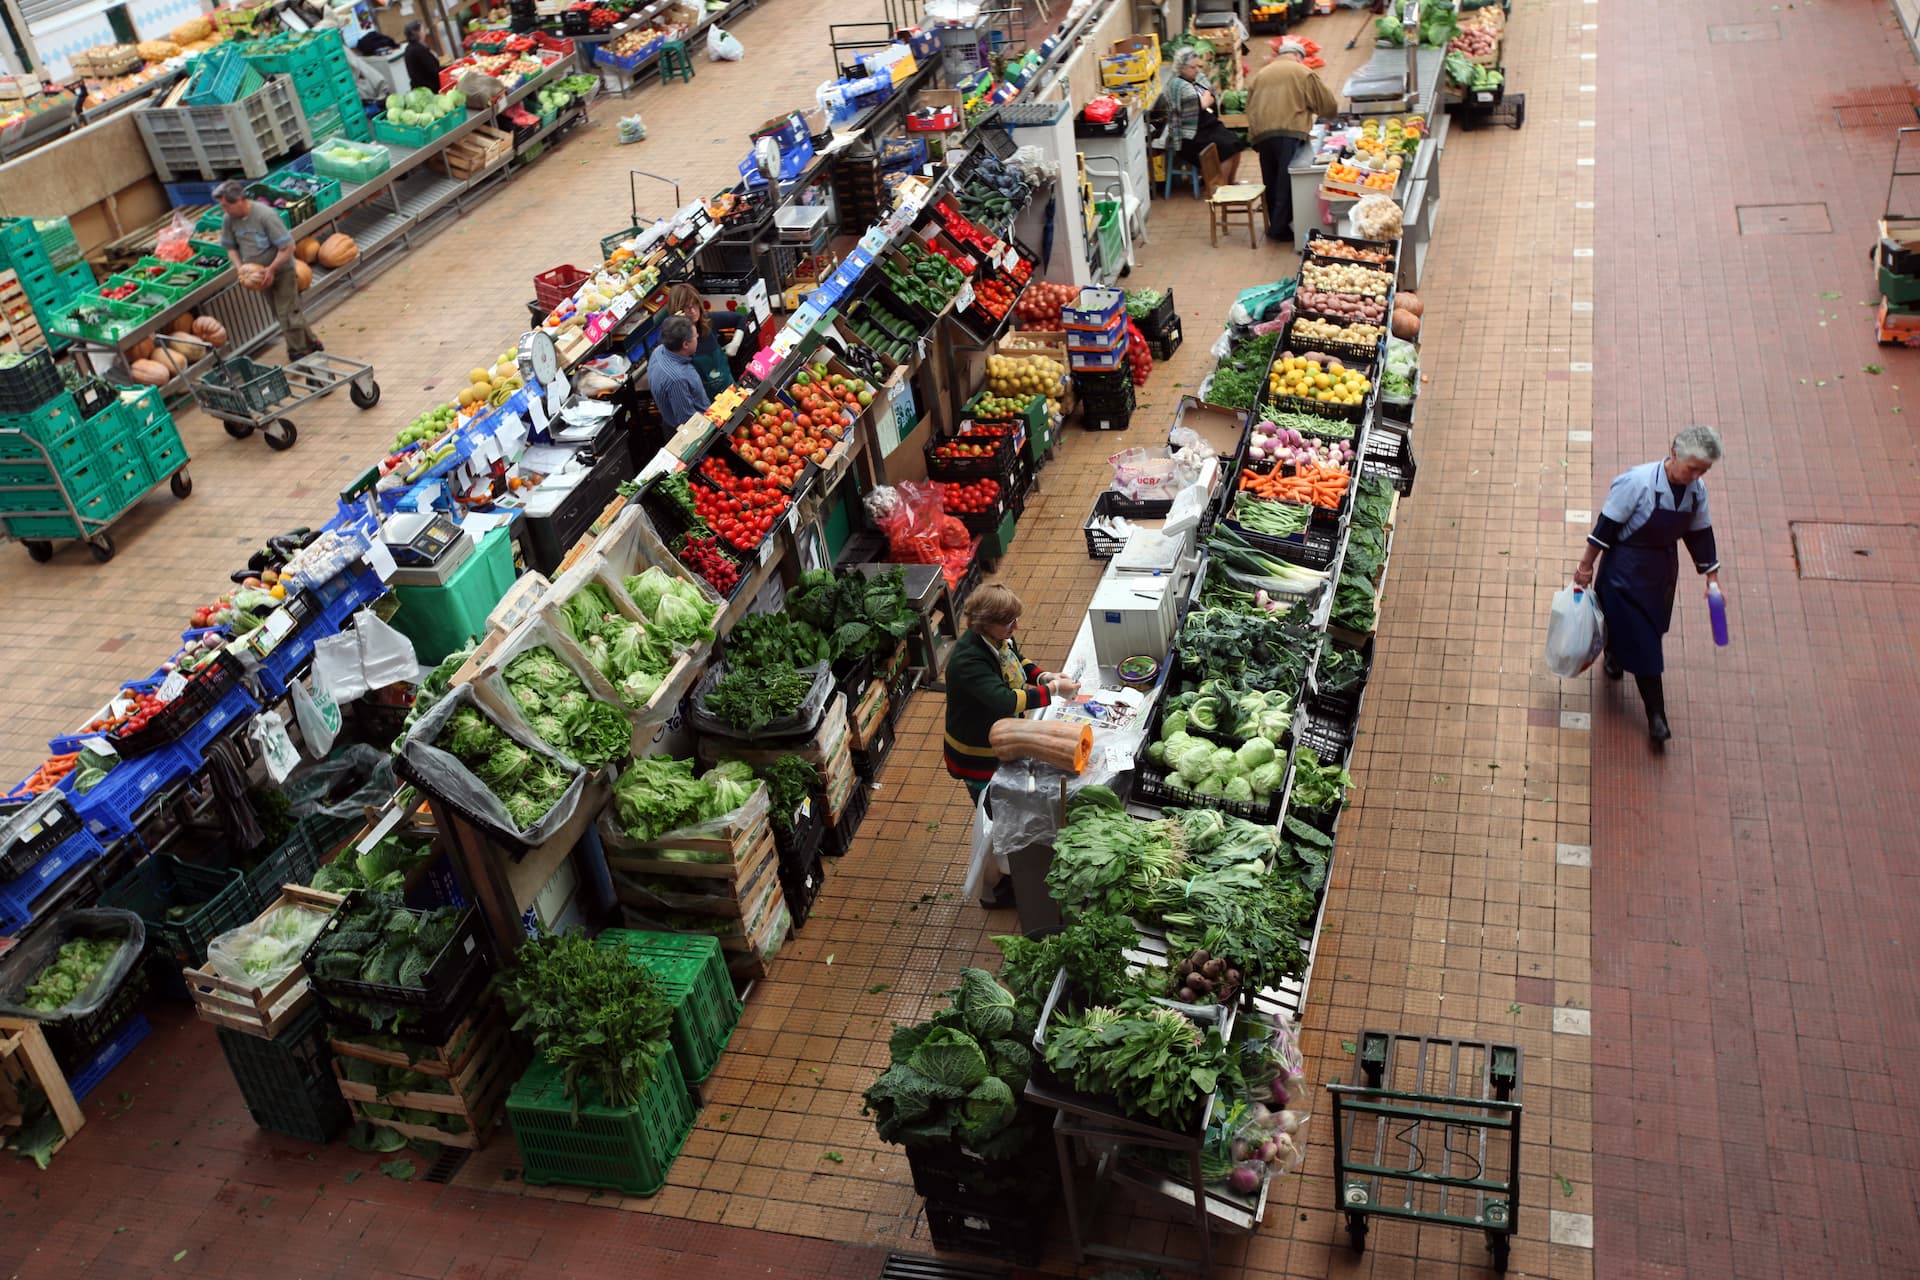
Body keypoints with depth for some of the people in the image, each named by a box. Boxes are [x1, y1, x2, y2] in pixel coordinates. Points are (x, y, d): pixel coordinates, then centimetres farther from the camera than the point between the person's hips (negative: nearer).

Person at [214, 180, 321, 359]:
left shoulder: (265, 215, -26)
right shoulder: (230, 220, -7)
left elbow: (288, 247, -25)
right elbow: (230, 247, 6)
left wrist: (271, 270, -24)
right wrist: (240, 268, -10)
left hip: (281, 271, -7)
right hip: (260, 274, 7)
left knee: (288, 314, -4)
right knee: (284, 313, 15)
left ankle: (298, 356, 7)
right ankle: (311, 344, 29)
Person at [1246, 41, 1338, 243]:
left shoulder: (1259, 75, 21)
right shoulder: (1303, 73, 5)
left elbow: (1249, 108, 17)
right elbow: (1328, 105, 6)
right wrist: (1333, 112, 27)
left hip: (1261, 134, 5)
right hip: (1290, 133, -5)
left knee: (1271, 183, 13)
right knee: (1287, 183, -3)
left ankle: (1275, 224, 19)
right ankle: (1280, 228, -5)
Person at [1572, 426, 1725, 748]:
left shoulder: (1697, 490, -6)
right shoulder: (1638, 482, -26)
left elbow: (1700, 534, 7)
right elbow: (1606, 525, -18)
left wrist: (1712, 578, 10)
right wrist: (1587, 565, -12)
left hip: (1663, 570, 6)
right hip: (1626, 570, -6)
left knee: (1650, 633, 18)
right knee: (1641, 641, -3)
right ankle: (1656, 716, 6)